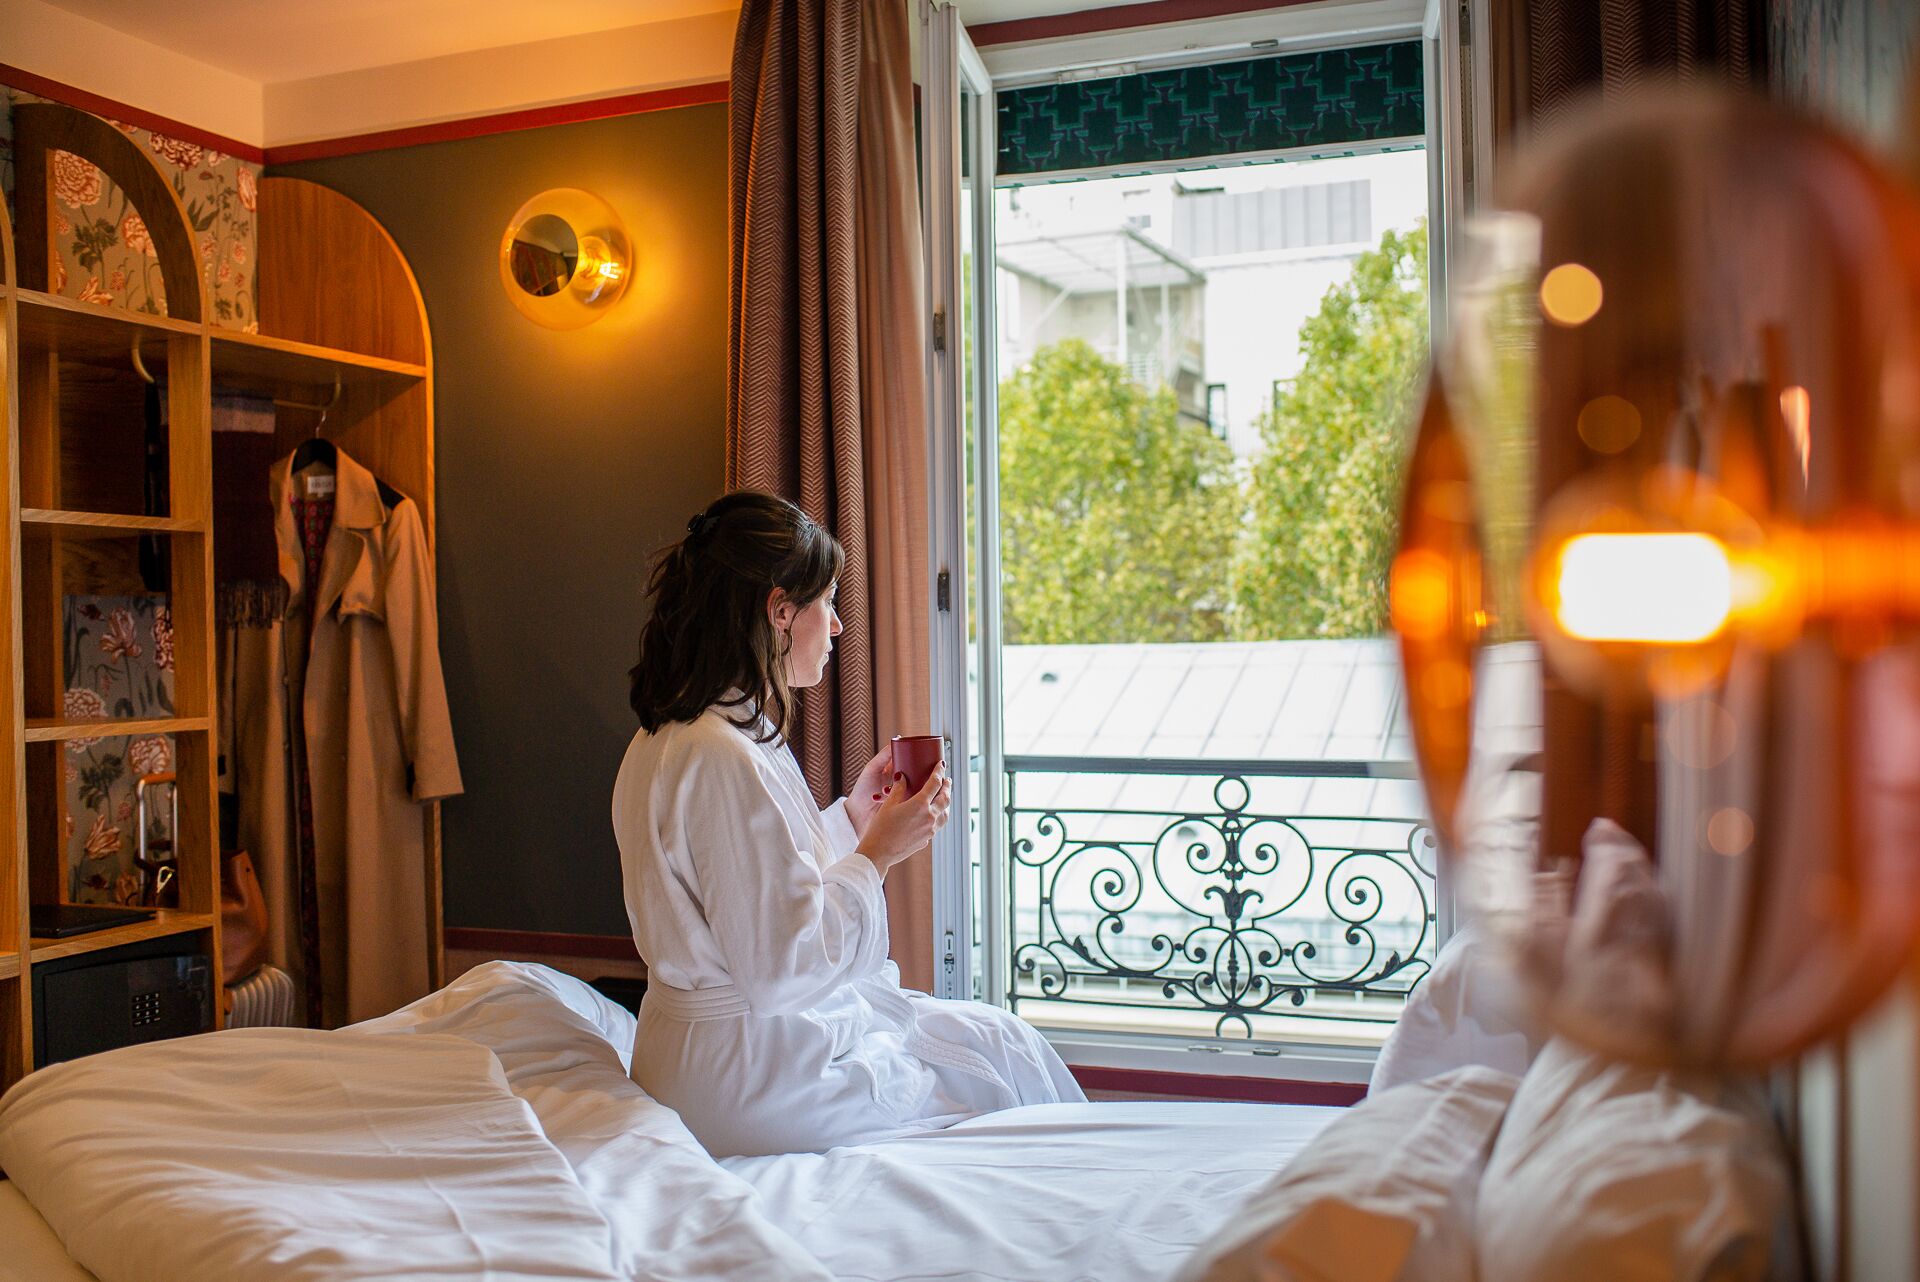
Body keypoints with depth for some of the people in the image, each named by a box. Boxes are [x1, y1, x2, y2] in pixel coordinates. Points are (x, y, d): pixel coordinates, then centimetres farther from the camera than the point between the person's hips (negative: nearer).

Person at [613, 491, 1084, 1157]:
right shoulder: (725, 762, -27)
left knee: (998, 1035, 16)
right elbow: (779, 970, -25)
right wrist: (877, 853, -15)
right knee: (1005, 1057, 7)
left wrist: (851, 817, 9)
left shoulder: (674, 734, 6)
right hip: (752, 1076, -10)